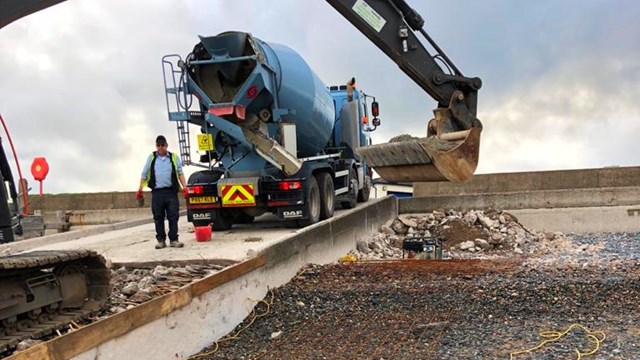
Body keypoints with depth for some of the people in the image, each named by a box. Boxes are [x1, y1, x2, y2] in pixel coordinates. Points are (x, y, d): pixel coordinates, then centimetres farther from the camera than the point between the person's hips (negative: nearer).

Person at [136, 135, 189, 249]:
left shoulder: (174, 158, 11)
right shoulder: (151, 158, 12)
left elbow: (180, 173, 8)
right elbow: (144, 174, 15)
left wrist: (184, 187, -5)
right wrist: (140, 189, 7)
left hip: (171, 191, -1)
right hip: (157, 192, 1)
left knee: (173, 217, -4)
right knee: (158, 218, 3)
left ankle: (173, 240, 1)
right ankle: (161, 240, 10)